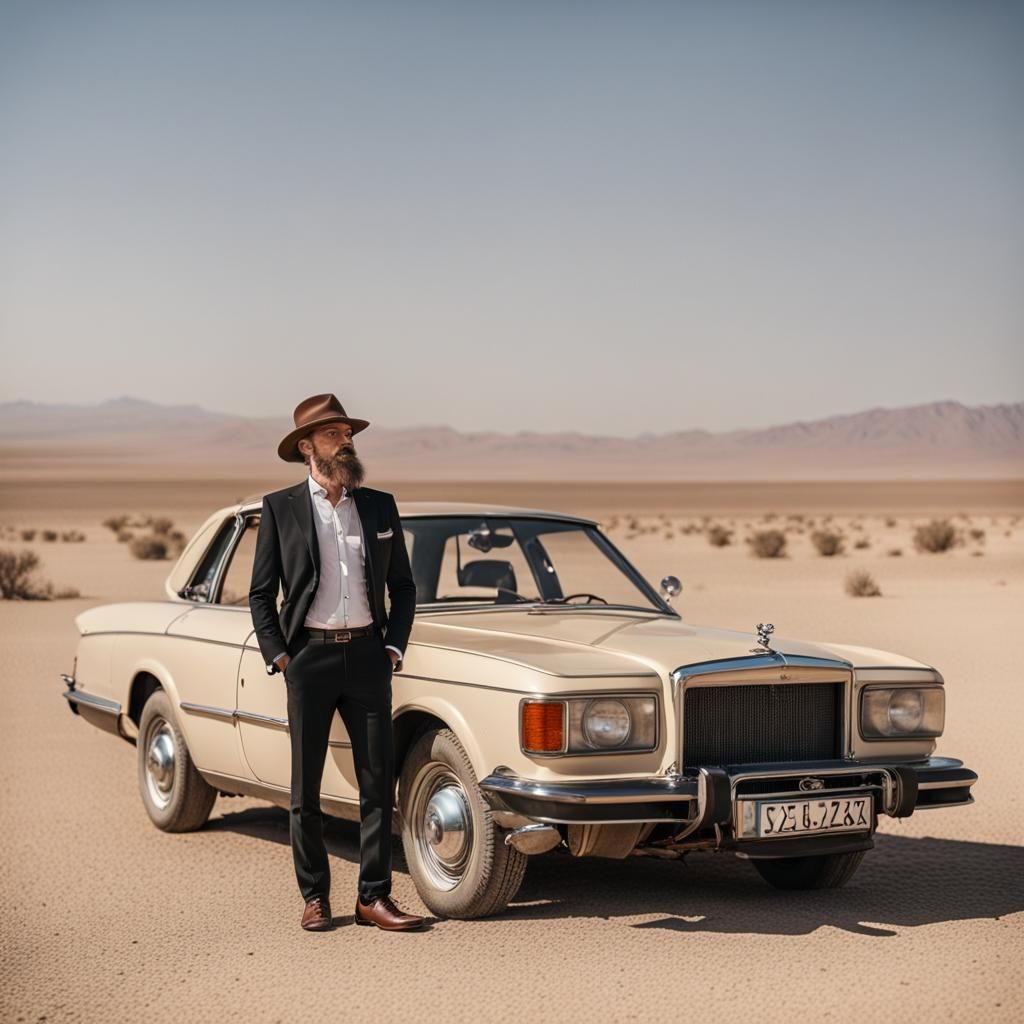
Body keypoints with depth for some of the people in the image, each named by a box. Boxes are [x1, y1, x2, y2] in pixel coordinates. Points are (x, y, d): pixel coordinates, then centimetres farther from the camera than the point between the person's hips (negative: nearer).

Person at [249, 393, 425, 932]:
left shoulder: (379, 506, 9)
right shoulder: (280, 508, 1)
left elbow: (403, 585, 15)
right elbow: (261, 593, 3)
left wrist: (393, 647, 3)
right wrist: (278, 657, -6)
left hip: (366, 655, 2)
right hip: (308, 658, -2)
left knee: (378, 781, 0)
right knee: (305, 786, 3)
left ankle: (374, 897, 7)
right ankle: (314, 897, 13)